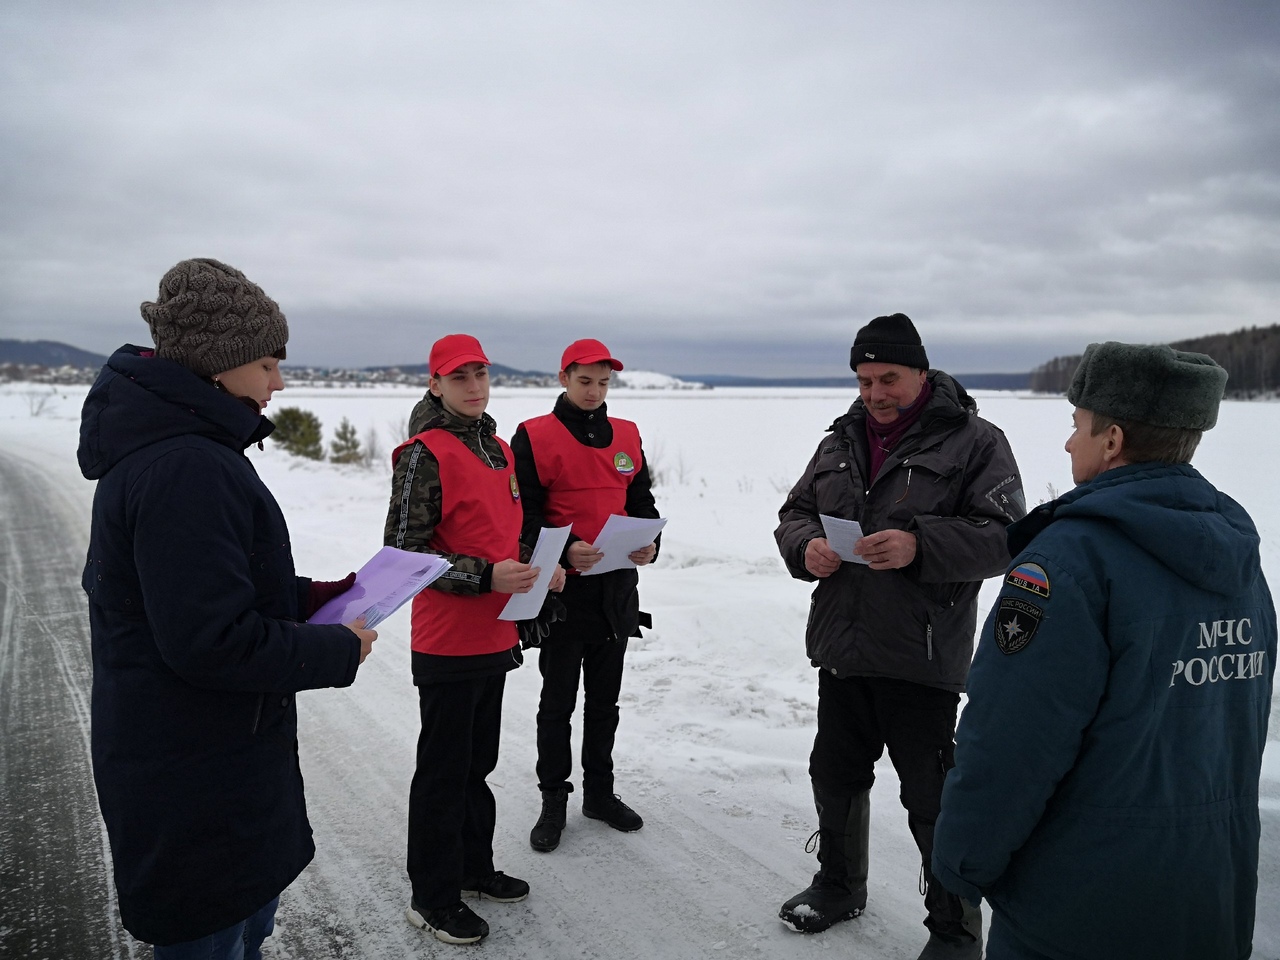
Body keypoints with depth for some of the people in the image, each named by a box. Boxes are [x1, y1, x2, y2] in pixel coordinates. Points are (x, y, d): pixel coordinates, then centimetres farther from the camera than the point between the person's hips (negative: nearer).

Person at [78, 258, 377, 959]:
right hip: (195, 780, -10)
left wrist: (317, 596, 5)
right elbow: (212, 641, -30)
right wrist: (337, 651, -16)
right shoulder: (186, 470, -27)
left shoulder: (160, 447, 8)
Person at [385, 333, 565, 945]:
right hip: (447, 646, -8)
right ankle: (433, 899, 22)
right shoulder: (426, 454, -14)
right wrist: (485, 576, -24)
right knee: (444, 773, 5)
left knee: (478, 762, 20)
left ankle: (473, 867, 37)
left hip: (495, 638, 8)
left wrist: (537, 568, 4)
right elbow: (403, 550, -18)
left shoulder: (499, 451, 11)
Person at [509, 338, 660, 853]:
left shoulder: (627, 436, 9)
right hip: (562, 586, -4)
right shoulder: (534, 437, -6)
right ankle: (553, 801, 23)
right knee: (558, 703, 8)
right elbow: (523, 513, -10)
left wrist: (649, 543, -7)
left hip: (617, 588, 5)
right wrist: (565, 551, -24)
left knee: (604, 700, 16)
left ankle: (600, 792, 32)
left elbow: (642, 502, 13)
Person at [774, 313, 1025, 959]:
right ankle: (840, 885, 42)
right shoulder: (841, 441, 12)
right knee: (836, 776, 20)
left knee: (933, 799, 4)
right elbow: (794, 513, 15)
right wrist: (806, 546, -9)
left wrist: (920, 546, -29)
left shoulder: (974, 442, -6)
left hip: (922, 659, -6)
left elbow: (1003, 536, -14)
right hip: (840, 650, 6)